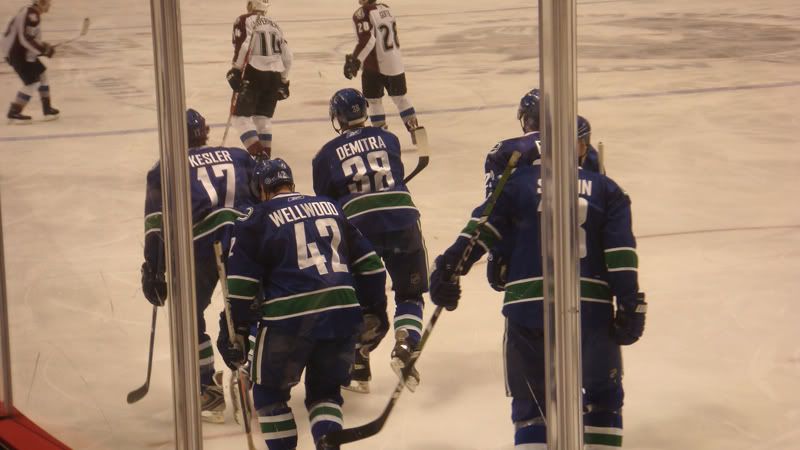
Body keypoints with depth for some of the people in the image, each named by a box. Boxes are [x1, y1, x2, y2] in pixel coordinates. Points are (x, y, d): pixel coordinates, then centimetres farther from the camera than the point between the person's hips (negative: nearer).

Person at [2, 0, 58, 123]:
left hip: (21, 52, 11)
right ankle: (14, 113, -1)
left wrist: (44, 46, 16)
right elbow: (26, 39, -28)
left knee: (42, 74, 16)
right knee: (31, 82, -8)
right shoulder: (32, 15, -22)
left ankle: (47, 110, 22)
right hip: (17, 53, -11)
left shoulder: (29, 12, 11)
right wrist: (45, 50, -20)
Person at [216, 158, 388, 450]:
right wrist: (374, 311, 25)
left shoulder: (258, 219, 4)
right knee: (325, 392, 19)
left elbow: (241, 283, -1)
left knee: (270, 393, 17)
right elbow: (368, 263, 18)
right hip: (342, 313, 4)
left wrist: (234, 333, 3)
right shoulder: (331, 208, 18)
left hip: (289, 319, -4)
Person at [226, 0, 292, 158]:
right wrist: (283, 81, 25)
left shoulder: (244, 21, 2)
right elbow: (286, 54, 18)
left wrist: (236, 70, -9)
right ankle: (265, 155, 14)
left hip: (254, 73, -6)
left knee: (241, 116, -2)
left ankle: (257, 155, -17)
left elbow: (243, 46, -13)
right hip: (275, 74, 6)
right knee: (263, 116, 18)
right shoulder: (274, 25, 20)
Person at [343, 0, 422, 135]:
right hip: (396, 63, 7)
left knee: (374, 100, 6)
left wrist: (355, 60, -26)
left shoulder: (362, 14, -17)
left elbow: (367, 40, -27)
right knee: (400, 97, 18)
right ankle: (415, 129, 17)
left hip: (376, 65, -7)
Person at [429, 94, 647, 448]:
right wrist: (629, 307, -1)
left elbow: (481, 229, -2)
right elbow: (621, 254, 0)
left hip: (528, 310, 0)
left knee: (531, 400, 14)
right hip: (592, 309, 1)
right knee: (603, 393, 23)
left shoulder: (519, 182, 10)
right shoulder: (606, 190, 11)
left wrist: (450, 268, -5)